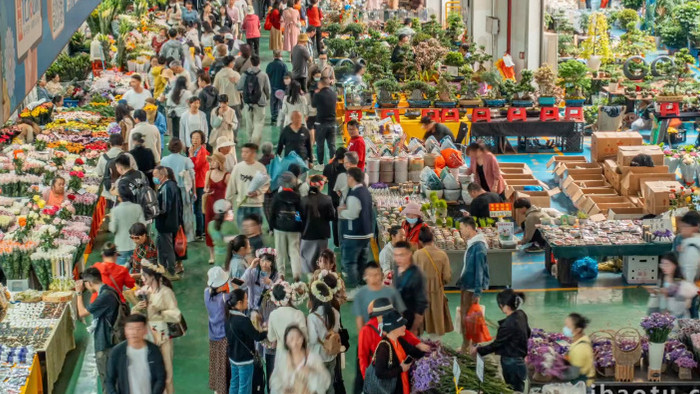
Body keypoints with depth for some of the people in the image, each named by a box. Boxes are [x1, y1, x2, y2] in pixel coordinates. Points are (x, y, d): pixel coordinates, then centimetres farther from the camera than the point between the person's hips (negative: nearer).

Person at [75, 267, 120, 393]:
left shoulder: (105, 296, -25)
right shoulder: (109, 291, 6)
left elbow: (82, 313, -15)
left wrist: (79, 293, -6)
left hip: (104, 345, -10)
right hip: (107, 341, 10)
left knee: (107, 382, 1)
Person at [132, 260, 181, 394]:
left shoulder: (165, 292, -12)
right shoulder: (144, 290, 5)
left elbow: (176, 316, -19)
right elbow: (133, 313, 12)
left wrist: (157, 313, -25)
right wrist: (137, 308, -9)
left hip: (160, 338, -6)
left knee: (164, 375, 0)